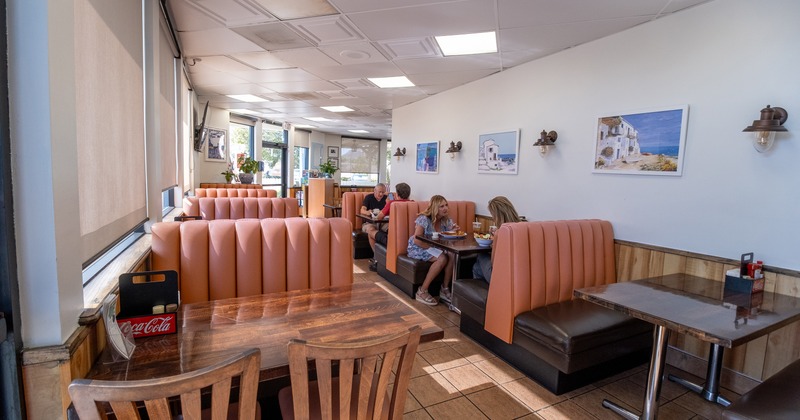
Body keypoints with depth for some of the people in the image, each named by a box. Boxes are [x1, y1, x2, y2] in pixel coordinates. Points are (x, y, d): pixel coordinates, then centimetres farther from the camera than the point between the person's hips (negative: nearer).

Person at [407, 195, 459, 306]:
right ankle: (422, 291, -21)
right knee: (442, 258, -31)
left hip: (435, 248, 6)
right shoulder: (424, 219, -17)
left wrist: (454, 231, -16)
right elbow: (417, 240, -22)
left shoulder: (447, 221, 2)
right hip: (418, 248, -6)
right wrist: (432, 247, -30)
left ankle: (445, 289, -8)